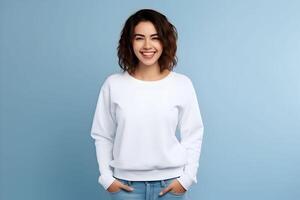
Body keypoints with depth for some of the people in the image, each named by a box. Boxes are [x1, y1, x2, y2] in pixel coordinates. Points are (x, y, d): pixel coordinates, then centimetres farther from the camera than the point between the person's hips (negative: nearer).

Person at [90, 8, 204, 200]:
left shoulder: (182, 84, -3)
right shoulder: (113, 84, -3)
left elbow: (193, 136, 1)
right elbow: (102, 136, 3)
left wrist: (187, 177, -4)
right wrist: (107, 177, -2)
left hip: (170, 183, 0)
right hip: (126, 184, 0)